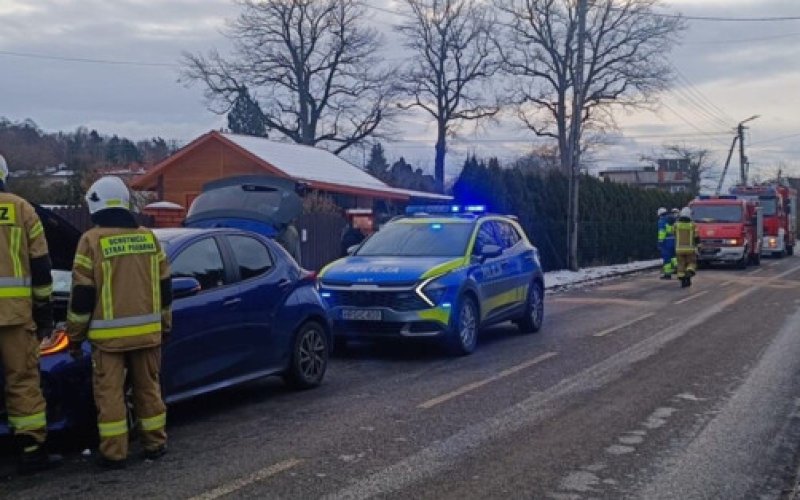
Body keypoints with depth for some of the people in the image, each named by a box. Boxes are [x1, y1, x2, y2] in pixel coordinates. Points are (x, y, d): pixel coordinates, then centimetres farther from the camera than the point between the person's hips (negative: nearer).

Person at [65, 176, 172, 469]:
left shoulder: (91, 241, -7)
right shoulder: (149, 237, 6)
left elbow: (82, 295, -7)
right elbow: (164, 288, 11)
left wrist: (74, 335, 3)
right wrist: (165, 325, 22)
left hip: (109, 334, -4)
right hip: (147, 331, 4)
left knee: (110, 394, 3)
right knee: (148, 388, 14)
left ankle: (114, 454, 5)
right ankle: (155, 445, 21)